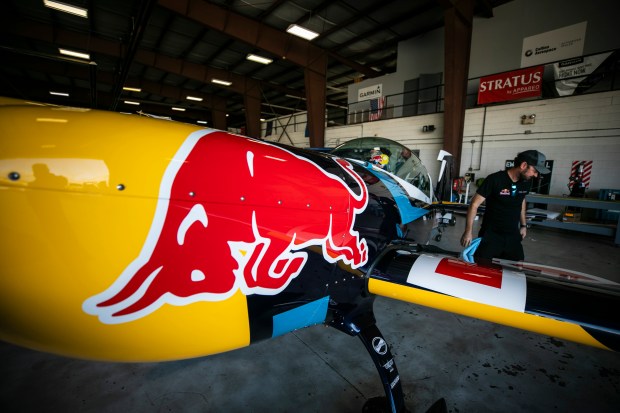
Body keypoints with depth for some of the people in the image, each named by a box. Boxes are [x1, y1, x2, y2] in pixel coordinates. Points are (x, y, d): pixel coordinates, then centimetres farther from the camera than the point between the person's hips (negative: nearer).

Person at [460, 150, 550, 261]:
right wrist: (468, 231, -19)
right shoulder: (494, 180, -18)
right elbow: (474, 204, -17)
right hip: (491, 235, -6)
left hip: (513, 236, 6)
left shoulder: (526, 182, 1)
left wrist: (523, 225, 21)